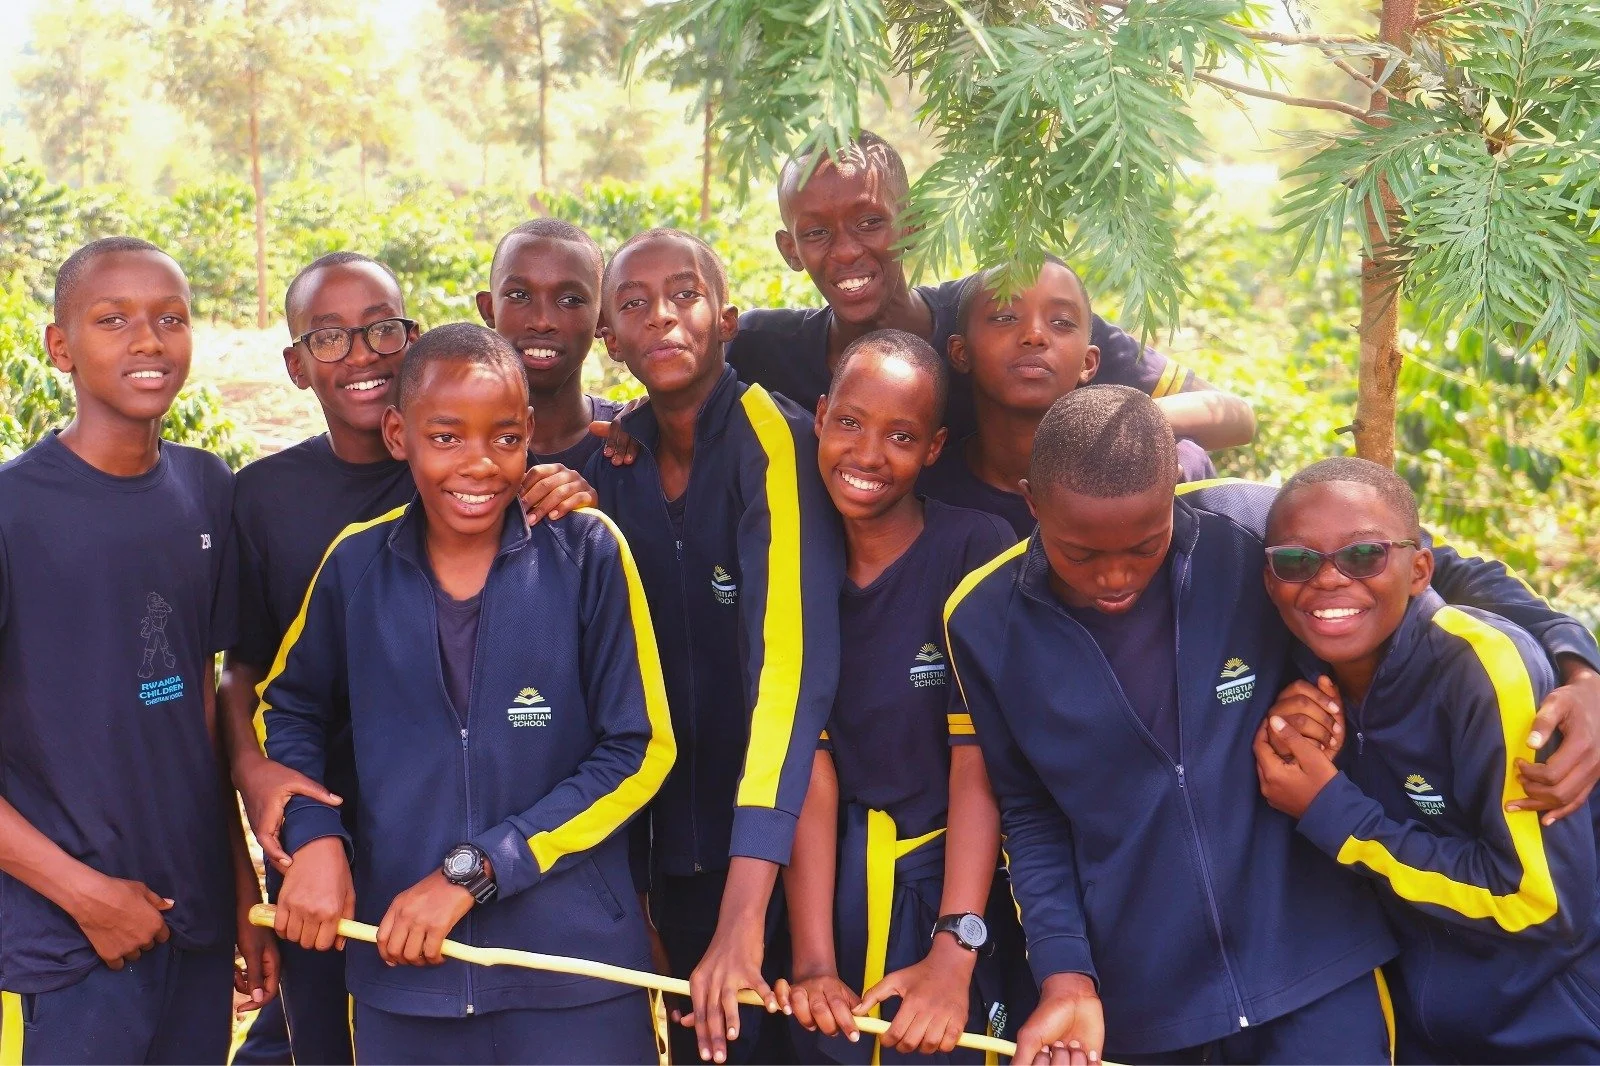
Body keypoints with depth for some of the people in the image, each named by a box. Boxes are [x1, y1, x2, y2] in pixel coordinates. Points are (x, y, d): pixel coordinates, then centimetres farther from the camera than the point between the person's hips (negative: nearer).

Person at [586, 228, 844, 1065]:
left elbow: (793, 662, -28)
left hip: (774, 848, -5)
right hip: (669, 843, 5)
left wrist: (744, 912, -34)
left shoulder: (775, 440, -18)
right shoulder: (612, 459, 1)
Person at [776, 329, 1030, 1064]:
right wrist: (813, 963, -16)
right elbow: (810, 767, -7)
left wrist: (953, 956, -23)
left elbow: (977, 762, -14)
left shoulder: (976, 551, -10)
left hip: (960, 893, -3)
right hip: (835, 899, 3)